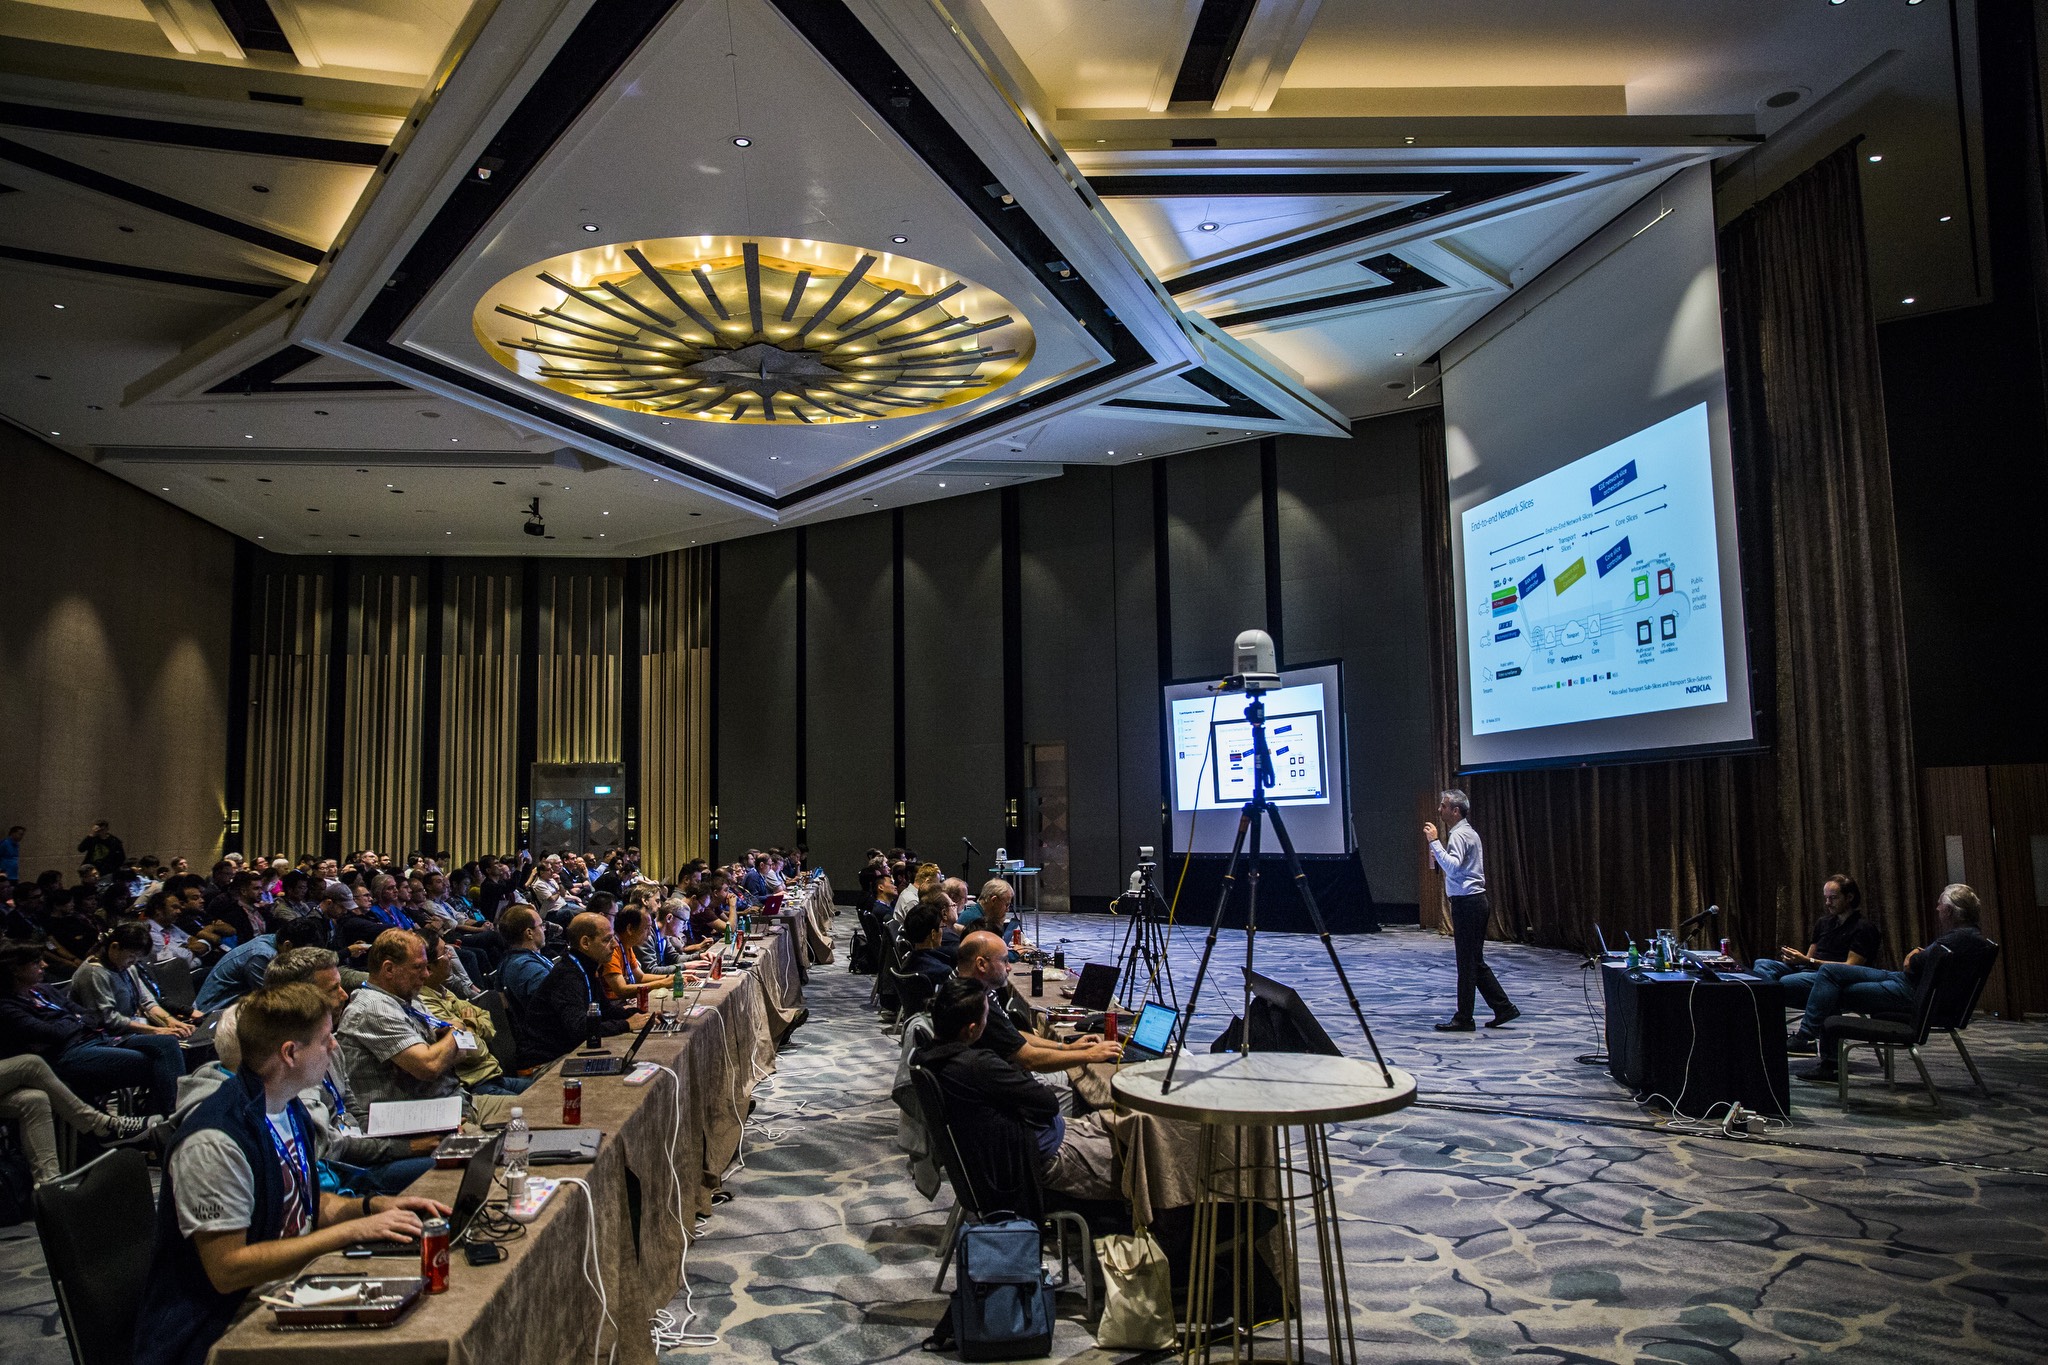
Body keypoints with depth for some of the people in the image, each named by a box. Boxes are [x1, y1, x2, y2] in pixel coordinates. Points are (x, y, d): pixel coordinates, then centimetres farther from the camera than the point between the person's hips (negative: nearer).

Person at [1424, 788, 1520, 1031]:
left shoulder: (1459, 835, -14)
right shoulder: (1468, 832, 19)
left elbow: (1453, 867, -29)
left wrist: (1435, 842, -27)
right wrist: (1439, 854, 17)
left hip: (1467, 902, -11)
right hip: (1476, 901, 11)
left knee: (1467, 962, -4)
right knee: (1475, 961, 14)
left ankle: (1463, 1019, 1)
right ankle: (1504, 1008, 16)